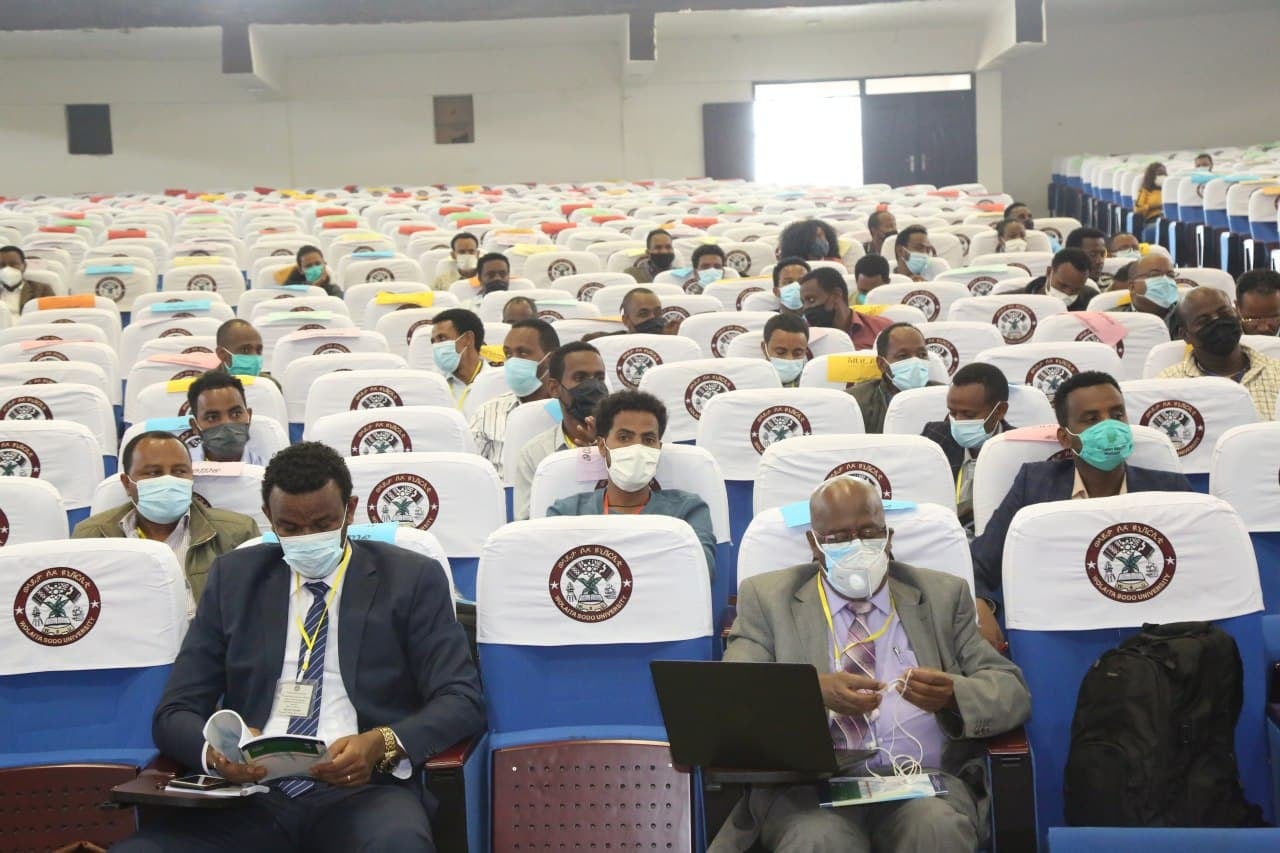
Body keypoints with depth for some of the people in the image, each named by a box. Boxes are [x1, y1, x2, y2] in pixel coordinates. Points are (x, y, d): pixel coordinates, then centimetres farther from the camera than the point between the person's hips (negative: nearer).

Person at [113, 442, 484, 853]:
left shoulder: (411, 579, 8)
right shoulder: (234, 577, 14)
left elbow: (462, 700, 1)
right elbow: (175, 711, 11)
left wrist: (383, 743, -20)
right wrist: (213, 748, -14)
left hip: (360, 790, -2)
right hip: (250, 793, 3)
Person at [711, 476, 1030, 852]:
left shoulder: (942, 595, 16)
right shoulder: (768, 598, 12)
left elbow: (1013, 692, 9)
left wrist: (954, 694, -14)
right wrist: (814, 692, -21)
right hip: (811, 784, -1)